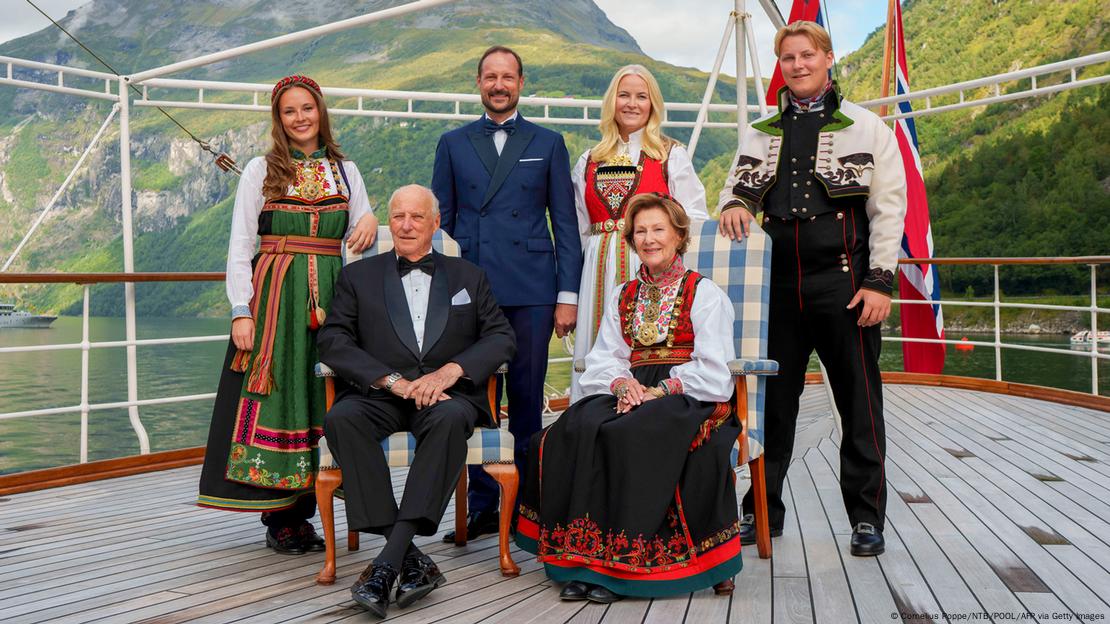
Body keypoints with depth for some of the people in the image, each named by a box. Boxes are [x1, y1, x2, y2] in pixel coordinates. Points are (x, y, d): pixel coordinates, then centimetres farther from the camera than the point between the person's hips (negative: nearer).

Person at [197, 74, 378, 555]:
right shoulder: (261, 170, 6)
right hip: (273, 295, -2)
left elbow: (359, 240, 14)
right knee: (276, 395, -3)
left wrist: (369, 222, -10)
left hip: (329, 297, 3)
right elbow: (239, 246, 2)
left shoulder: (345, 171, 14)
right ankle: (278, 520, 7)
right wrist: (241, 311, -8)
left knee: (321, 400, 2)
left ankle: (300, 512, 13)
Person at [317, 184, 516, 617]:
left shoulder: (468, 276, 19)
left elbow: (501, 337, 8)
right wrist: (393, 380, -12)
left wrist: (450, 370, -11)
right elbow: (333, 340, 3)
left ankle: (387, 564, -35)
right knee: (342, 417, -32)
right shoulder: (358, 276, 17)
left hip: (447, 392, 0)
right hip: (378, 395, 1)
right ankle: (411, 558, -32)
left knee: (450, 418, -35)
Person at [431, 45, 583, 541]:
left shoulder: (548, 143, 11)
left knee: (527, 402, 3)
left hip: (530, 292, -1)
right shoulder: (452, 144, 14)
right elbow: (440, 221, 13)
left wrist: (568, 294, -1)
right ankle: (482, 506, 14)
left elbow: (565, 223, 7)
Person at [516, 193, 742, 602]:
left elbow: (713, 371, -4)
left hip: (689, 399, -4)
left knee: (626, 435, -34)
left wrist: (660, 390, -15)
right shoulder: (621, 298, 22)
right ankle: (583, 557, -27)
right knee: (577, 428, -27)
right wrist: (622, 383, -11)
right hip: (632, 395, 5)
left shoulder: (705, 294, 6)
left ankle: (619, 560, -26)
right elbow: (604, 358, 12)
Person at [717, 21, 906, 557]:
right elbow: (738, 185, 20)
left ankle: (867, 517, 16)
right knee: (772, 403, 8)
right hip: (778, 285, 3)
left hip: (844, 284, -3)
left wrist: (880, 280, -8)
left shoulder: (867, 128, 7)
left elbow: (889, 208, 1)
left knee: (859, 406, 3)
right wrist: (734, 204, -6)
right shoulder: (760, 133, 16)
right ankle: (763, 511, 20)